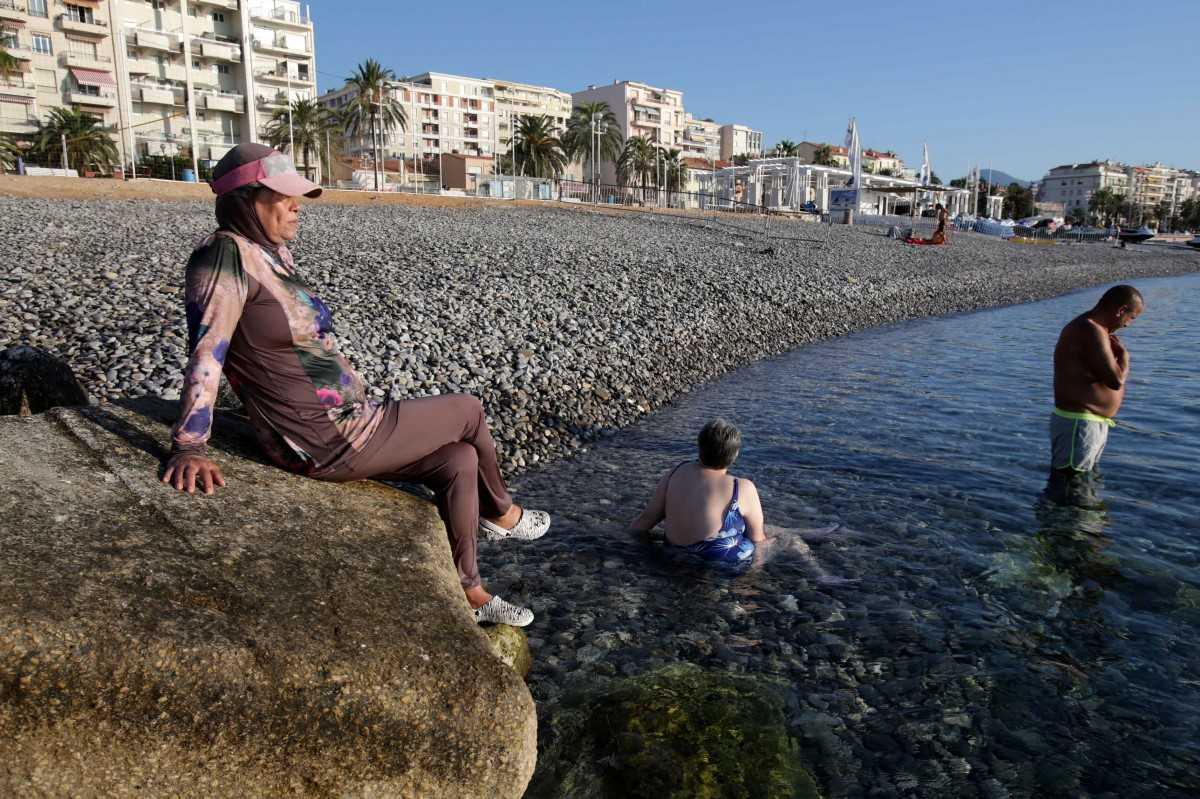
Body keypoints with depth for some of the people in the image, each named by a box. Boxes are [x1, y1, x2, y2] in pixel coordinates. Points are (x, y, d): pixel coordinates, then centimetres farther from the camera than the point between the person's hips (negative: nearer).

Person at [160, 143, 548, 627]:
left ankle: (466, 592, 24)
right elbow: (205, 352, -25)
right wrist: (190, 448, -32)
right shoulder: (227, 255, -17)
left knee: (460, 461, 12)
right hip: (332, 440, -9)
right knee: (469, 411, 4)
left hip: (344, 425, 9)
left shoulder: (273, 254, 10)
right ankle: (501, 514, 32)